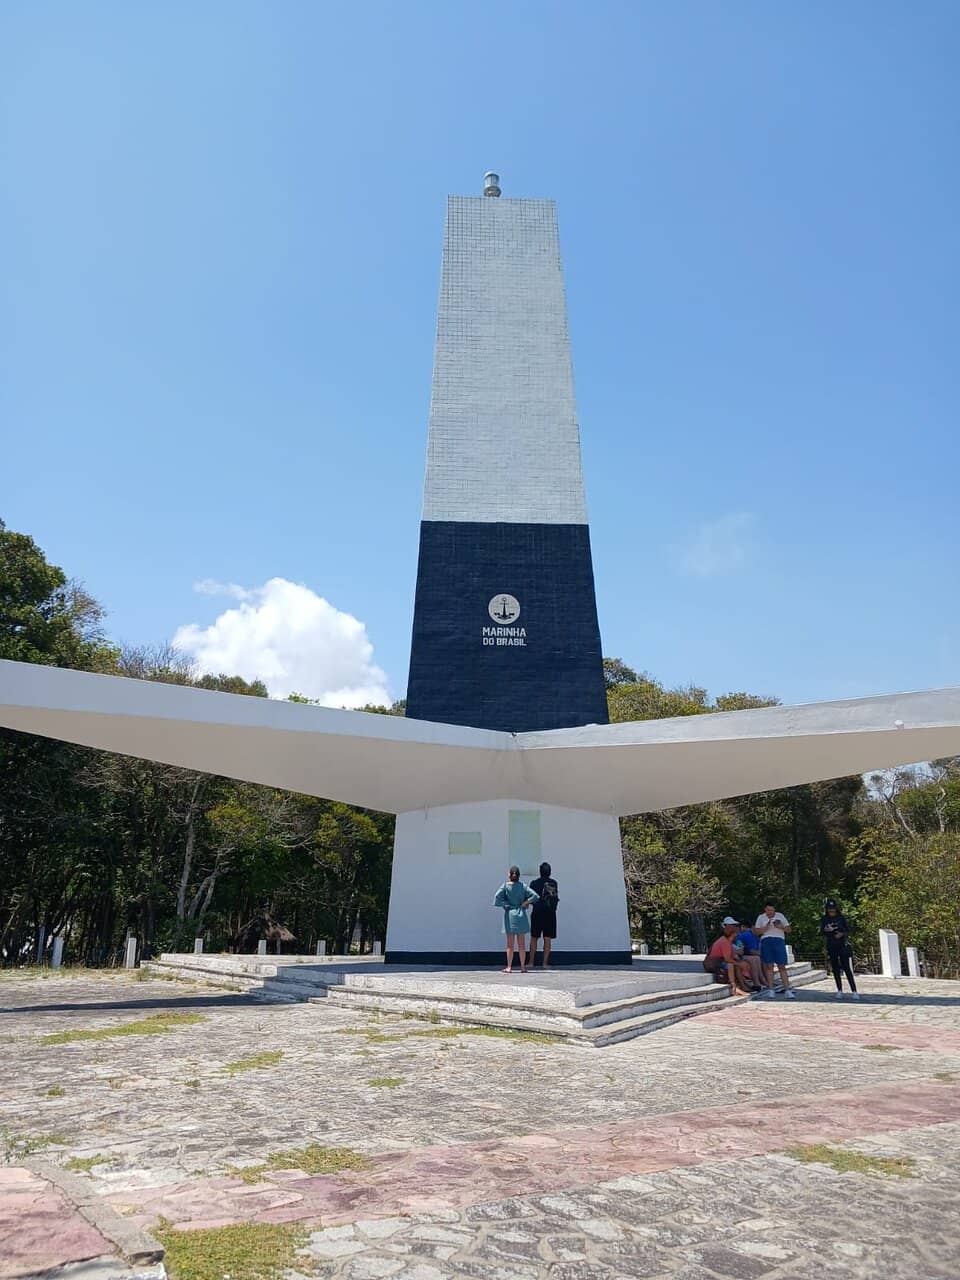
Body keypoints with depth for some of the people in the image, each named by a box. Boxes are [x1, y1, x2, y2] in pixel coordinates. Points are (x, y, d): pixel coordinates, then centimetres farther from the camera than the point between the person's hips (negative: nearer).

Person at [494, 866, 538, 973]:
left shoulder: (505, 886, -5)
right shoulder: (522, 885, 0)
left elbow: (497, 901, -14)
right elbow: (534, 896, -8)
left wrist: (507, 904, -3)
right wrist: (524, 903, -3)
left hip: (509, 915, -2)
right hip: (521, 915, 2)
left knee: (510, 944, 6)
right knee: (522, 943, 9)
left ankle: (509, 967, 6)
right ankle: (523, 966, 12)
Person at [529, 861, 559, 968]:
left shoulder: (534, 883, -5)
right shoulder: (554, 883, 1)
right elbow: (556, 898, 8)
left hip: (537, 914, -1)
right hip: (550, 914, 1)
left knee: (534, 938, 8)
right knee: (547, 939, 5)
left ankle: (531, 962, 8)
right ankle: (545, 963, 3)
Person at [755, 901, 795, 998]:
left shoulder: (780, 916, 13)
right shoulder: (761, 917, 11)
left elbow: (788, 929, 13)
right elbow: (756, 931, 8)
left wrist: (781, 927, -7)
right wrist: (765, 928, -8)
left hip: (779, 940, 0)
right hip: (766, 941, 0)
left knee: (782, 966, -4)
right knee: (769, 966, -1)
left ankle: (787, 990, -2)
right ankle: (770, 990, 3)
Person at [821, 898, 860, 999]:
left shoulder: (841, 917, 2)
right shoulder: (825, 919, 5)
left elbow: (848, 929, 2)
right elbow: (821, 931, -3)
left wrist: (842, 934, -19)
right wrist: (826, 930, -26)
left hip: (842, 945, -2)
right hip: (831, 946, 2)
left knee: (846, 968, -9)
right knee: (835, 969, 7)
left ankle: (854, 991, -7)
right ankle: (840, 991, 16)